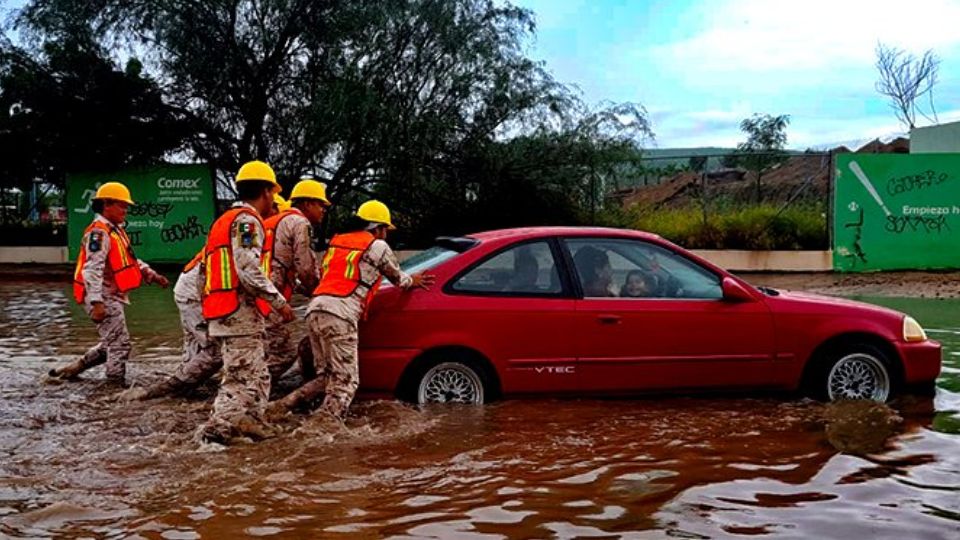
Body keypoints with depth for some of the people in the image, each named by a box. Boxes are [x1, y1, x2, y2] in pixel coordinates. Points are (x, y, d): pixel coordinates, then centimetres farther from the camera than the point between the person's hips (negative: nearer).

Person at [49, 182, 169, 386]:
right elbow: (93, 270, -24)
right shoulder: (99, 232, -17)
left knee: (110, 345, 19)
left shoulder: (116, 231, 17)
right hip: (103, 299, -10)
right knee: (119, 344, -7)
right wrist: (96, 303, -30)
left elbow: (131, 261, 24)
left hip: (112, 298, 10)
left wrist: (152, 275, 13)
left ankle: (70, 369, 28)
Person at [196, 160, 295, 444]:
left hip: (221, 312, 10)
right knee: (242, 378, -8)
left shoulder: (223, 221, 23)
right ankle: (215, 429, -10)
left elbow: (206, 269, 24)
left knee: (258, 377, 15)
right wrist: (279, 301, -14)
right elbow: (249, 270, -20)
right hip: (241, 312, -10)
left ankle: (251, 422, 19)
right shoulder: (247, 220, -9)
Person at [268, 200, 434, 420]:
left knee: (325, 376, 16)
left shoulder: (336, 241, 26)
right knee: (346, 381, -5)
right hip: (340, 314, -7)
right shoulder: (377, 246, 7)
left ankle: (283, 405, 5)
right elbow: (398, 278, 20)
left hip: (315, 310, 8)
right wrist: (412, 281, 43)